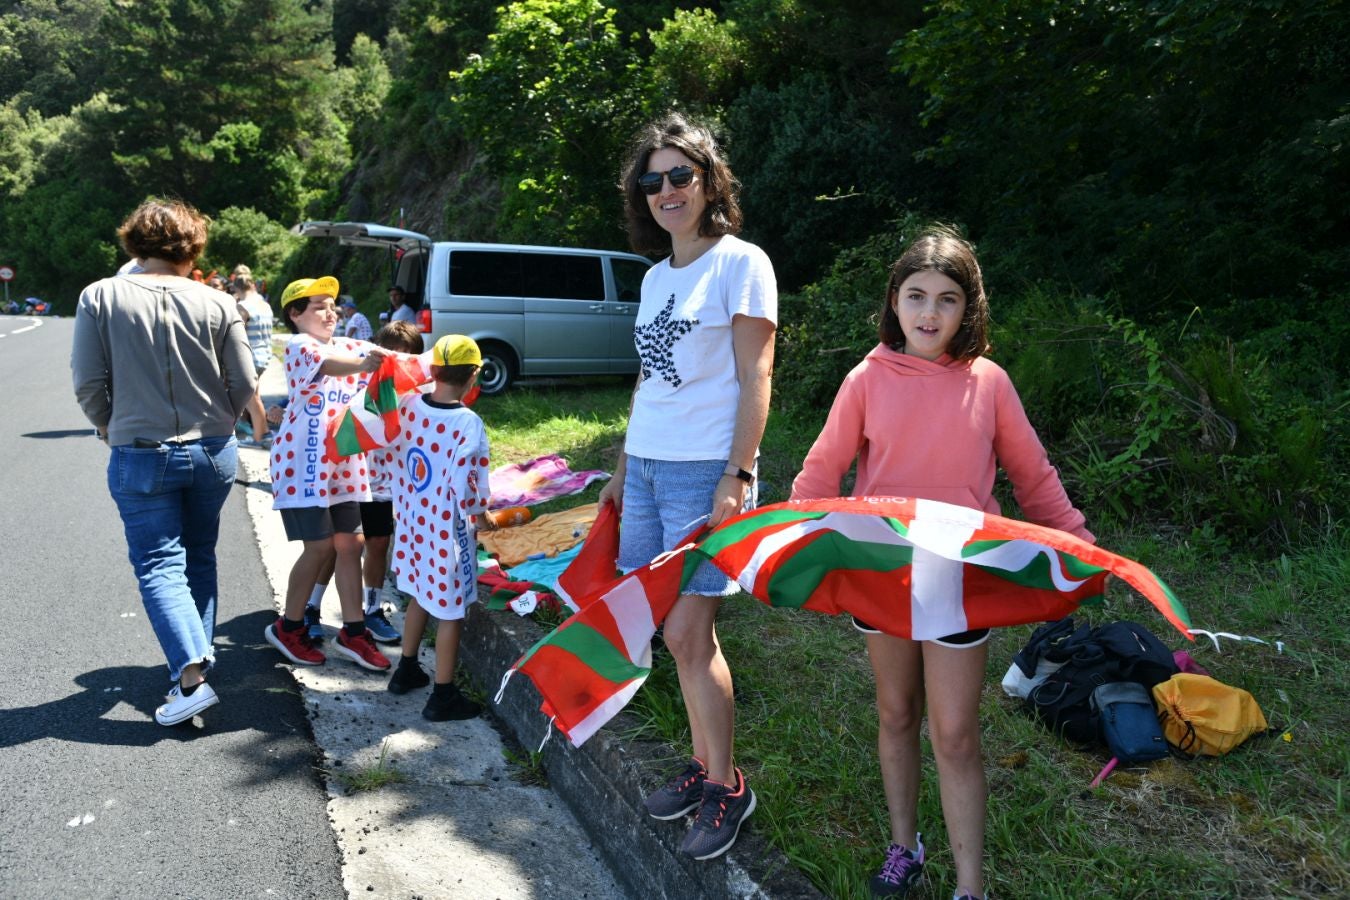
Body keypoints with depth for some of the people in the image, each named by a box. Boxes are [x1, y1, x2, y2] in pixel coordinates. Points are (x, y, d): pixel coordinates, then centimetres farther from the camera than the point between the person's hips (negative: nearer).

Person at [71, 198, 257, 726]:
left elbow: (88, 384, -7)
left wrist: (108, 426, 14)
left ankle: (191, 675, -10)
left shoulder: (100, 297, -8)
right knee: (200, 557, 19)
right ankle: (198, 655, 28)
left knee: (159, 564, 3)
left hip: (140, 456, -2)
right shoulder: (216, 303, -6)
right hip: (213, 453, 2)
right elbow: (244, 385, -3)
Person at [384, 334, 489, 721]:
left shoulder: (408, 406, -5)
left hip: (413, 521, 7)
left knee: (421, 596, 25)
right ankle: (443, 696, 14)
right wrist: (481, 517, -6)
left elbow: (393, 447, 12)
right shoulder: (468, 423, -22)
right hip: (447, 530, -6)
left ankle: (406, 671, 39)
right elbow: (464, 486, -21)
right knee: (449, 612, 5)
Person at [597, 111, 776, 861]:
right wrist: (621, 468, 19)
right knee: (683, 632, 10)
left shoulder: (741, 263, -5)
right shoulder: (654, 276, 16)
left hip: (704, 471, -7)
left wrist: (737, 476, -17)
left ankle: (726, 788, 12)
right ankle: (703, 765, 25)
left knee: (686, 634, -6)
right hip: (647, 468, 7)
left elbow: (754, 378, -10)